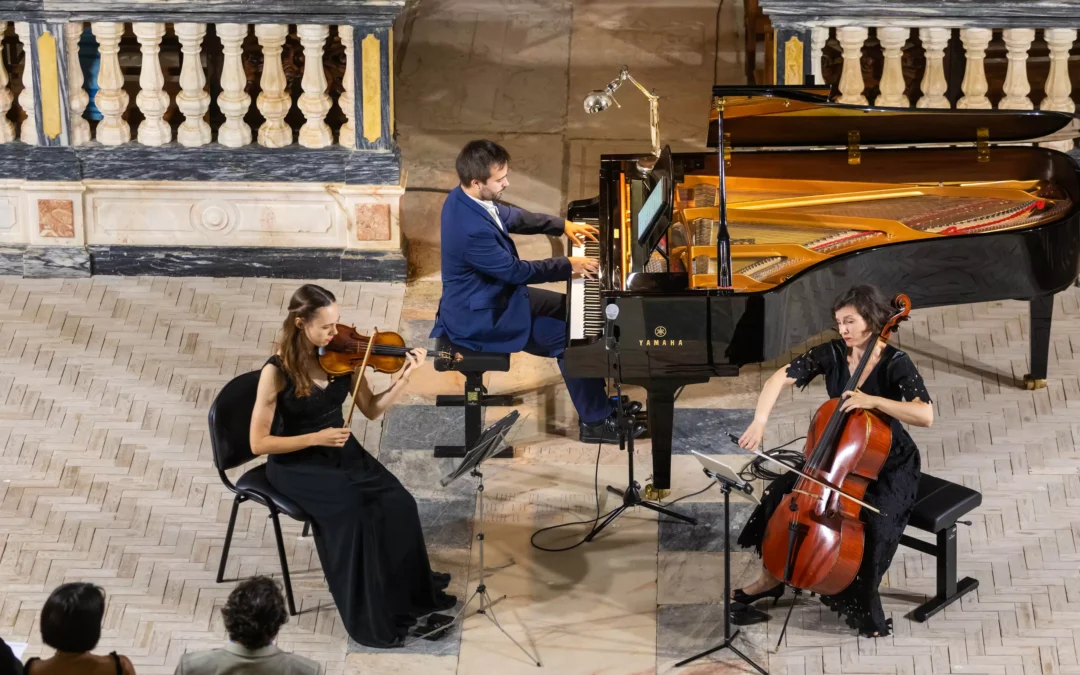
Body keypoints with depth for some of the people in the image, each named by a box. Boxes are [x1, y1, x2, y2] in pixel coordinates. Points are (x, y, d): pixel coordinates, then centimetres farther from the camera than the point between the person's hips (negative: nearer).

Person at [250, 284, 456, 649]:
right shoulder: (277, 371, -19)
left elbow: (371, 410, 1)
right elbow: (259, 443, -16)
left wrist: (404, 378, -14)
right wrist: (316, 438, -22)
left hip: (342, 452, 5)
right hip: (297, 464, -5)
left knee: (398, 503, -18)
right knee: (353, 512, -29)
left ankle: (413, 595, 0)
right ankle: (370, 618, -15)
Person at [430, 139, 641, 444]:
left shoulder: (465, 197, -5)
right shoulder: (471, 229, -35)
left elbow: (511, 216, 14)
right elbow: (516, 271, -24)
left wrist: (563, 226, 11)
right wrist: (569, 265, -13)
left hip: (492, 293, 10)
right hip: (480, 317, -10)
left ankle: (597, 401, 25)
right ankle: (596, 421, 9)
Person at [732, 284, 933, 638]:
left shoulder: (895, 364, -21)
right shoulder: (832, 353, -9)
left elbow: (925, 415, -33)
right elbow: (780, 378, -12)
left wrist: (873, 401, -39)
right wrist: (759, 421, -27)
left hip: (888, 464, -5)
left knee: (878, 522, -31)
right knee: (780, 492, -9)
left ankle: (862, 602, -8)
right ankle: (771, 577, 12)